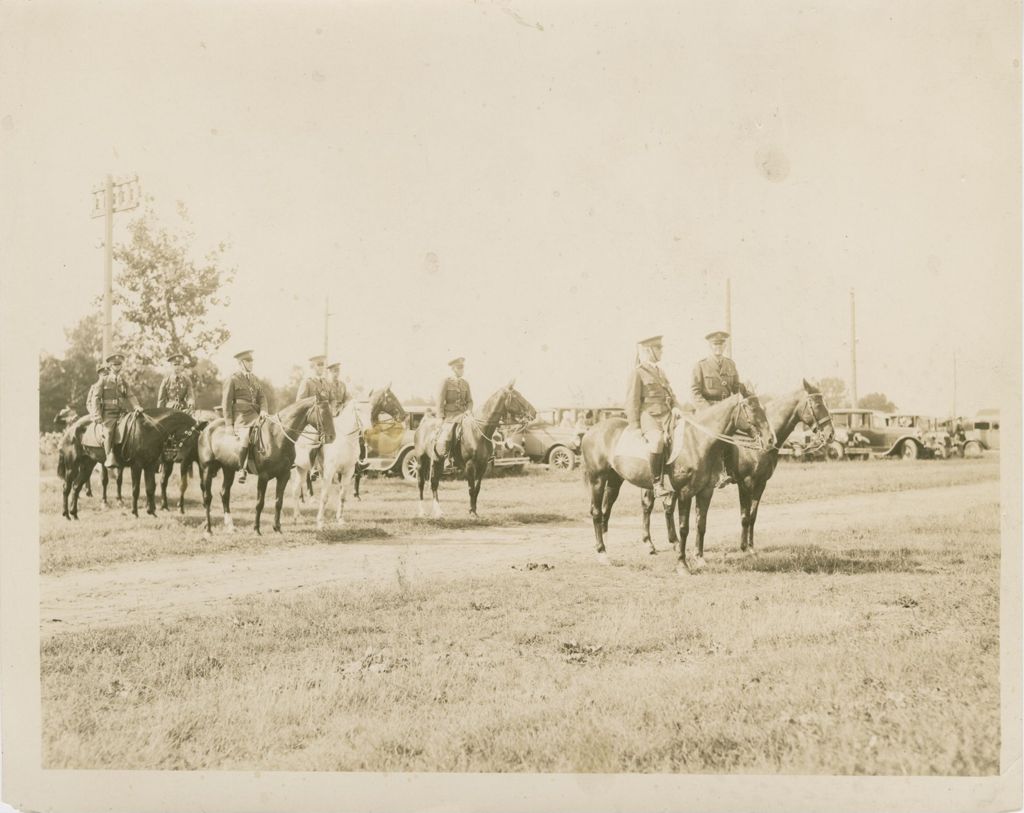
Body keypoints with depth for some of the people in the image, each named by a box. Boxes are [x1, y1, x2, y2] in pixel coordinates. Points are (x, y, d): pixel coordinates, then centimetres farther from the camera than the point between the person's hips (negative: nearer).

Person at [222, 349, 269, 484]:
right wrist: (229, 424, -8)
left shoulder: (254, 379, 20)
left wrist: (263, 410, -7)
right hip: (241, 418, -6)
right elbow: (226, 402, -2)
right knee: (245, 438, -26)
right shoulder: (233, 379, 0)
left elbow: (262, 396, 16)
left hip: (256, 416, 6)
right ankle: (241, 470, -13)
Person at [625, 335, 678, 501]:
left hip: (666, 416, 8)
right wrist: (635, 427, -11)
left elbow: (671, 395, 29)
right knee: (658, 439, -35)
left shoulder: (660, 371, 24)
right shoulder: (637, 373, 0)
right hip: (648, 416, -8)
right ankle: (657, 482, -29)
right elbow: (632, 401, -5)